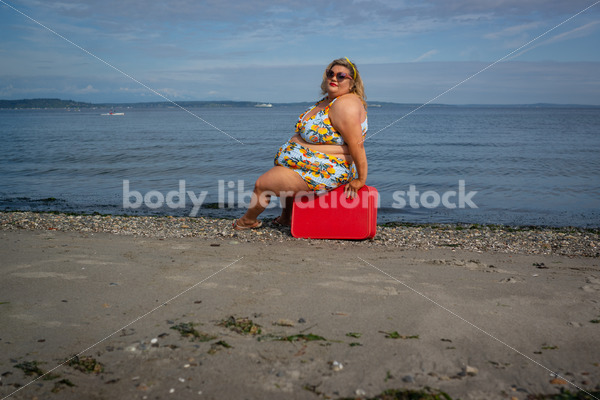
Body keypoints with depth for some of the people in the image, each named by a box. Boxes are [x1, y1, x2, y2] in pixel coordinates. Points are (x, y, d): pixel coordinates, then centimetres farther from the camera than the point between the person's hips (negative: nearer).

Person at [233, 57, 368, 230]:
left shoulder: (346, 105, -26)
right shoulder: (330, 99, 7)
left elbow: (357, 145, -28)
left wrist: (360, 179, -25)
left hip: (325, 173, -11)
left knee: (261, 184, -1)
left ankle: (249, 220, 27)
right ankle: (286, 216, 48)